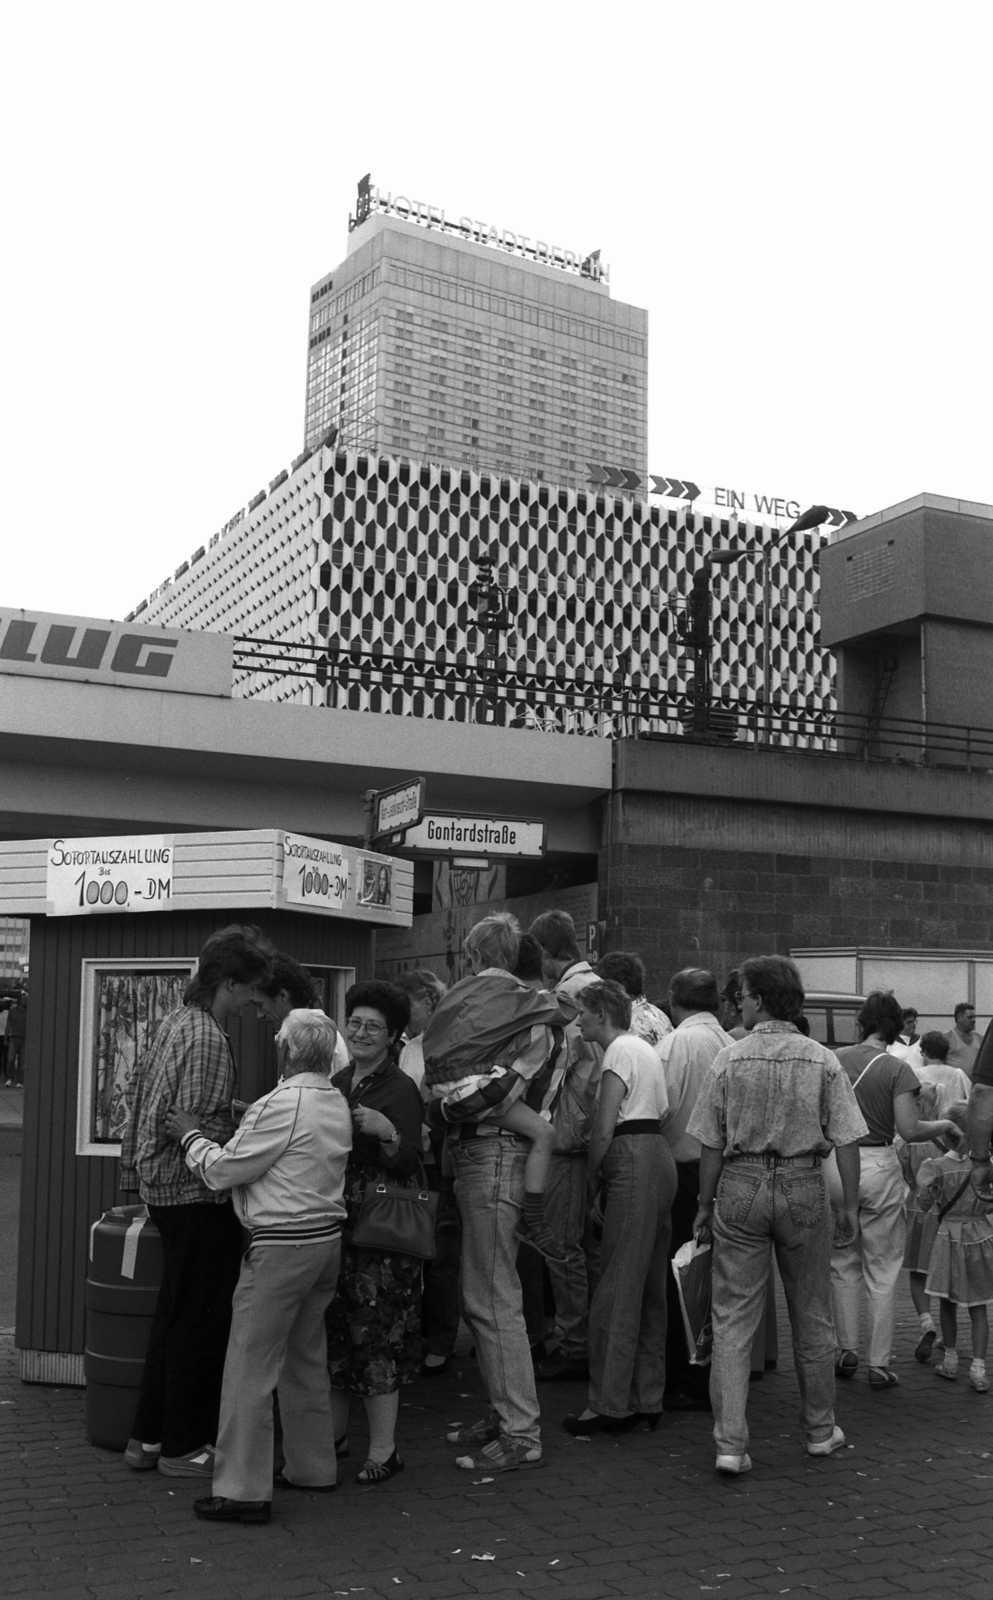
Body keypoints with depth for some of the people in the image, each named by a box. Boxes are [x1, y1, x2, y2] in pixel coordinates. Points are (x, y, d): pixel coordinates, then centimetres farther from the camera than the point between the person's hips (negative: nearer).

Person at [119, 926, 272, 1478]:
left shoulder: (177, 1020, 10)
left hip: (163, 1186, 10)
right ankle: (183, 1447, 13)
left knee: (175, 1315, 18)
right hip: (197, 1195, -10)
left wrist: (134, 1173, 22)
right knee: (201, 1322, 2)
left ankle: (148, 1436, 26)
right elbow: (199, 1131, -22)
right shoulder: (208, 1039, -20)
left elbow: (144, 1096, 16)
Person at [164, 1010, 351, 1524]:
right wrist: (242, 1119, 11)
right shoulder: (336, 1103, 7)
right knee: (306, 1360, 19)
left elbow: (223, 1170, -14)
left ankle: (241, 1489, 4)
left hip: (283, 1245, -9)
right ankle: (313, 1467, 29)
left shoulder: (283, 1104, -19)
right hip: (327, 1237, 9)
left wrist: (190, 1136, 1)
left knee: (251, 1368, -1)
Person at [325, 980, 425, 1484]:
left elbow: (407, 1164, -16)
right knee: (332, 1328, 13)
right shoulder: (337, 1083, 12)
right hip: (334, 1223, 7)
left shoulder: (401, 1090, -9)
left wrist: (387, 1133, -32)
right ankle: (333, 1433, 28)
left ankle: (383, 1450, 6)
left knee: (375, 1334, -4)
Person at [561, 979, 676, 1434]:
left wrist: (592, 1176, -1)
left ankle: (609, 1405, -2)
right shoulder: (644, 1048, 21)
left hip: (633, 1165, -10)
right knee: (650, 1290, 13)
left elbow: (605, 1128, -15)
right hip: (658, 1160, 10)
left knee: (617, 1292, -6)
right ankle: (647, 1400, 19)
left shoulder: (620, 1051, -8)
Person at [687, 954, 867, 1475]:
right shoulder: (823, 1060, -2)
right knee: (811, 1315, 16)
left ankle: (730, 1443, 0)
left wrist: (705, 1206, 7)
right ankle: (819, 1430, 30)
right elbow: (846, 1140, -4)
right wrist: (850, 1204, 5)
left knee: (732, 1318, 4)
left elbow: (711, 1143, -1)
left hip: (740, 1184, -1)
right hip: (804, 1187, 1)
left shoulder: (729, 1058, -4)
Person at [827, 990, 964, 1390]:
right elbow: (909, 1130, -13)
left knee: (843, 1263, 18)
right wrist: (944, 1125, 4)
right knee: (882, 1271, 8)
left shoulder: (834, 1060, 0)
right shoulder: (896, 1069, -9)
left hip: (836, 1164, 3)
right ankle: (879, 1365, 11)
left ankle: (847, 1352, 21)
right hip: (878, 1166, -3)